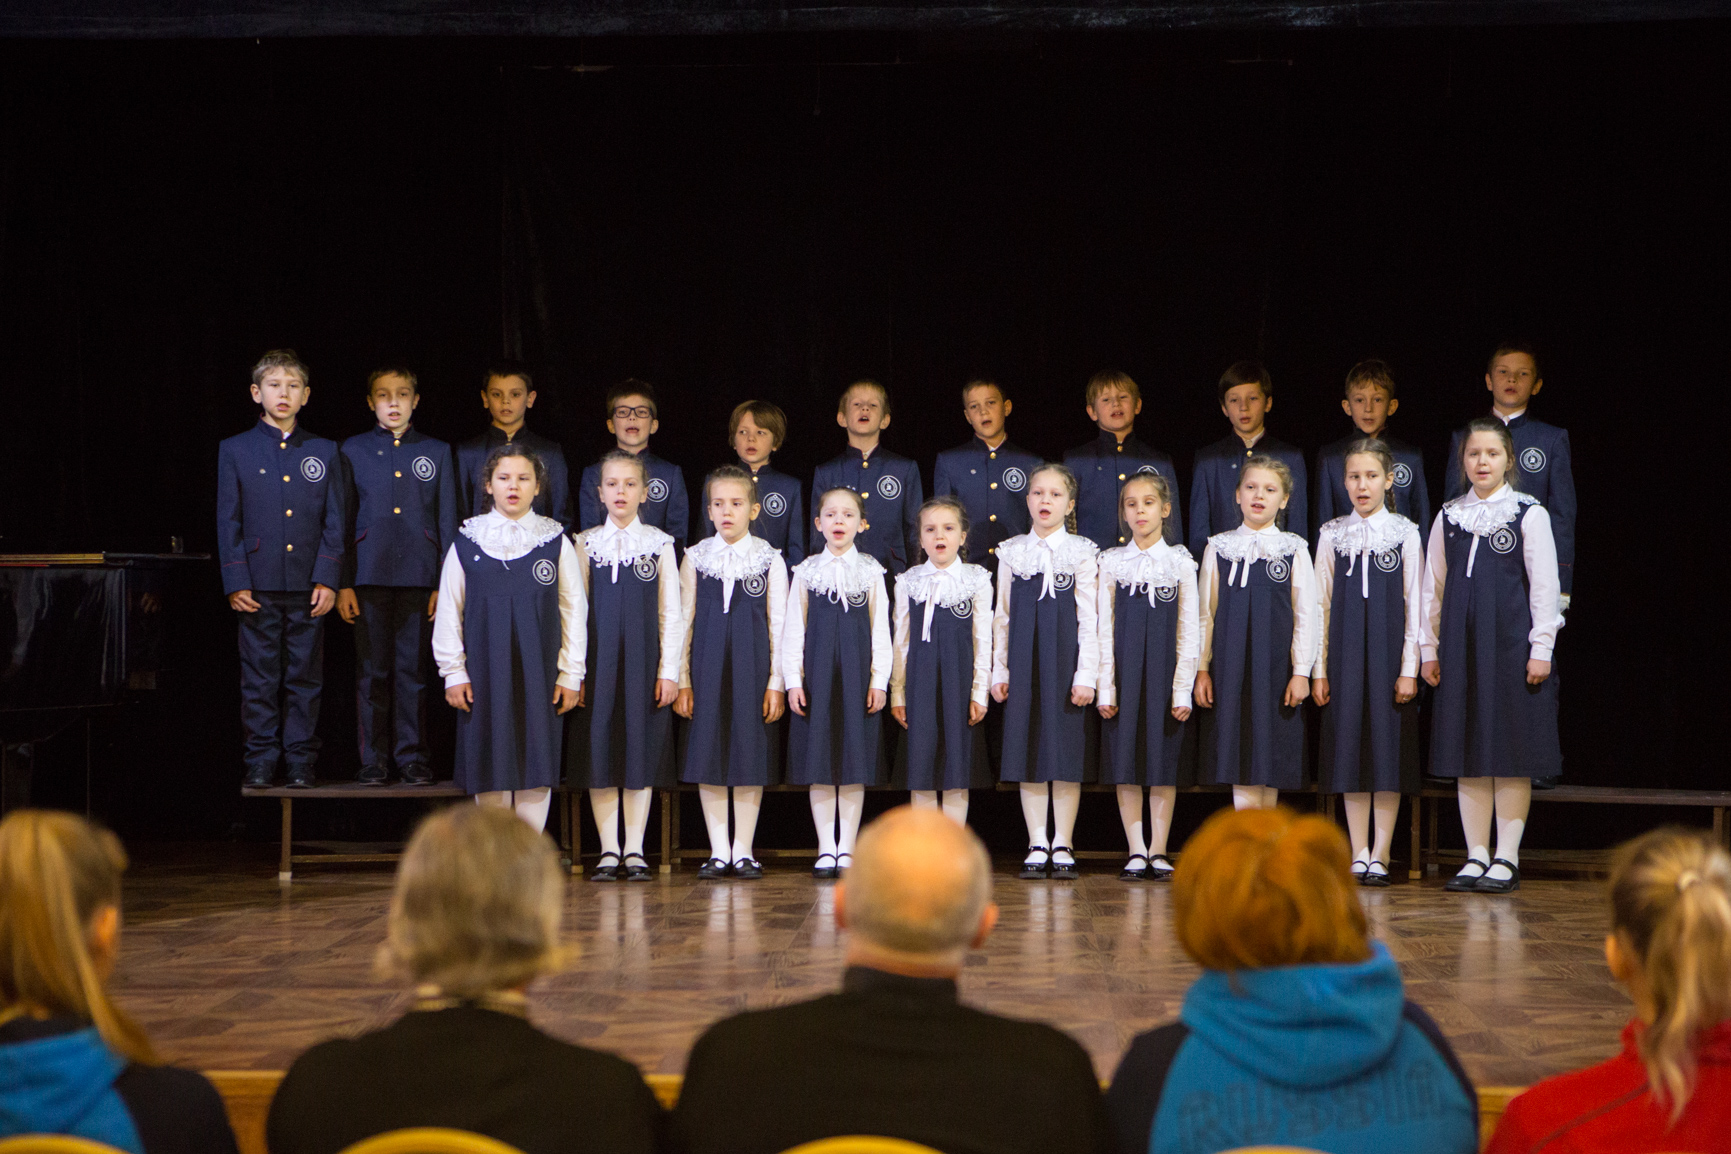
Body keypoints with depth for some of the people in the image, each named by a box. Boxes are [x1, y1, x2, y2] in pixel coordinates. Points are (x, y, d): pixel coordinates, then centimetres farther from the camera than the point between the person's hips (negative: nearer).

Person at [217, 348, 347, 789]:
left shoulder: (325, 452, 9)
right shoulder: (235, 450, 6)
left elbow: (335, 521, 6)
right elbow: (228, 522, 4)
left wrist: (328, 579, -4)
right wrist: (235, 582, -5)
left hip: (308, 586, 1)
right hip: (258, 583, -1)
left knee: (305, 677, 3)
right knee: (259, 678, 2)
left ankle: (300, 761, 9)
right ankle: (260, 761, 9)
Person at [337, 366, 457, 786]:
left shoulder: (437, 452, 10)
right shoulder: (353, 451, 10)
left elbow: (448, 522, 8)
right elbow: (342, 520, 8)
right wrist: (342, 584, 0)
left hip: (419, 577, 0)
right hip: (370, 574, 0)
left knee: (413, 669, 0)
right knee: (372, 670, 1)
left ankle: (412, 756, 7)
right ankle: (374, 760, 7)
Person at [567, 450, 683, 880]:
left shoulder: (660, 545, 3)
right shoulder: (585, 543, 6)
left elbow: (671, 613, 3)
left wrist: (669, 670, -2)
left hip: (644, 659, -1)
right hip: (597, 659, 1)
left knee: (641, 748, 0)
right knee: (599, 749, 0)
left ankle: (635, 850, 7)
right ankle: (608, 850, 6)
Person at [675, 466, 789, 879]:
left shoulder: (769, 559, 2)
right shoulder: (695, 558, 5)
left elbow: (778, 624, 2)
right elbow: (684, 621, 7)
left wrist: (776, 682, -3)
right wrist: (681, 681, 2)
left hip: (752, 665, -1)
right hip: (707, 665, 1)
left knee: (750, 751, 0)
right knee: (708, 752, 1)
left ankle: (743, 849, 9)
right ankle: (718, 851, 9)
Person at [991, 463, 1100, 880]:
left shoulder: (1082, 553, 0)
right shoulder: (1012, 552, 8)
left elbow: (1089, 618, -2)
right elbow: (1002, 616, 10)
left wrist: (1086, 675, -8)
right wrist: (999, 670, 5)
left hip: (1066, 659, -2)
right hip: (1024, 661, 2)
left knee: (1066, 749, -1)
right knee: (1028, 748, 3)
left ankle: (1063, 845, 6)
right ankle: (1037, 845, 9)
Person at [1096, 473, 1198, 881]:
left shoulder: (1180, 563, 2)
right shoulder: (1111, 562, 4)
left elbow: (1188, 633, 1)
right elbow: (1104, 629, 3)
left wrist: (1183, 690, -5)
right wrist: (1104, 687, -3)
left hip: (1164, 671, -1)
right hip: (1123, 670, 1)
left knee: (1163, 758, 1)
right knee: (1127, 760, 1)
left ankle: (1158, 851, 7)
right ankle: (1136, 852, 6)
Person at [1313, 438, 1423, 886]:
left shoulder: (1405, 534, 0)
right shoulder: (1332, 535, 7)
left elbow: (1415, 605, -1)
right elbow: (1321, 605, 7)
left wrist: (1409, 667, -6)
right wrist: (1318, 668, 2)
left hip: (1389, 653, -2)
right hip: (1345, 652, 2)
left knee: (1388, 747, -2)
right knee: (1350, 745, 3)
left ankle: (1380, 855, 2)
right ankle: (1359, 854, 9)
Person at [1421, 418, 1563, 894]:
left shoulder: (1530, 514, -1)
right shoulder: (1449, 517, 10)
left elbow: (1545, 586, -3)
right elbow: (1433, 587, 13)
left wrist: (1541, 647, -7)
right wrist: (1429, 648, 10)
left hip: (1511, 642, -4)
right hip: (1461, 645, 4)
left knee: (1511, 752, -2)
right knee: (1468, 752, 5)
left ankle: (1507, 858, 4)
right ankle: (1476, 856, 11)